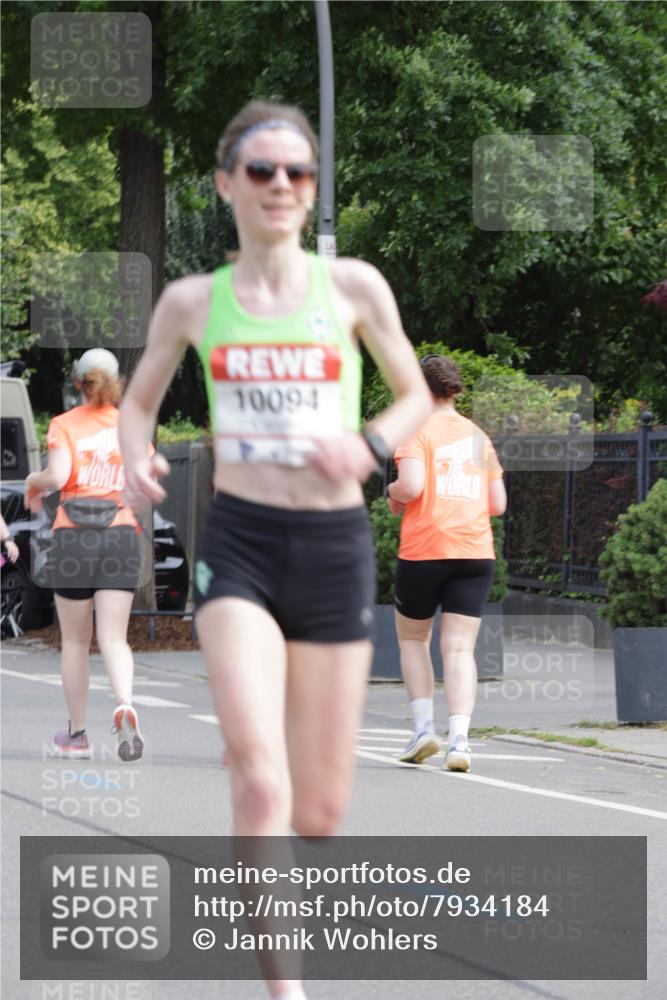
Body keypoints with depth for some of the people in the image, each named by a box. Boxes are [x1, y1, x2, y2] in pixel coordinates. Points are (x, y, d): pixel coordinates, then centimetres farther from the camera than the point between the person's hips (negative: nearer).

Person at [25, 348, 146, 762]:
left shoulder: (65, 425, 1)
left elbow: (57, 475, -14)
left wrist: (34, 483, 7)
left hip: (72, 537, -1)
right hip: (121, 534, 1)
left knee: (76, 641, 12)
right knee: (114, 638, -4)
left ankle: (77, 734, 19)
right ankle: (125, 704, -32)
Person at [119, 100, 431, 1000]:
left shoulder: (354, 287, 2)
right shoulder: (193, 302, 4)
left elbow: (415, 395, 13)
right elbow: (140, 400, 19)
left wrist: (369, 446, -8)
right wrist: (137, 457, -3)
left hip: (336, 548, 1)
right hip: (239, 545, -1)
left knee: (320, 811, 5)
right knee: (261, 782, -20)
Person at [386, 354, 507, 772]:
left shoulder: (418, 431, -3)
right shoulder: (479, 436, 13)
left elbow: (411, 486, -17)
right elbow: (498, 503, 14)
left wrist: (393, 493, 4)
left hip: (424, 550, -3)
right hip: (476, 551, 3)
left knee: (412, 638, 16)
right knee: (459, 648, 0)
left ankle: (424, 725, 5)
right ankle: (459, 739, -14)